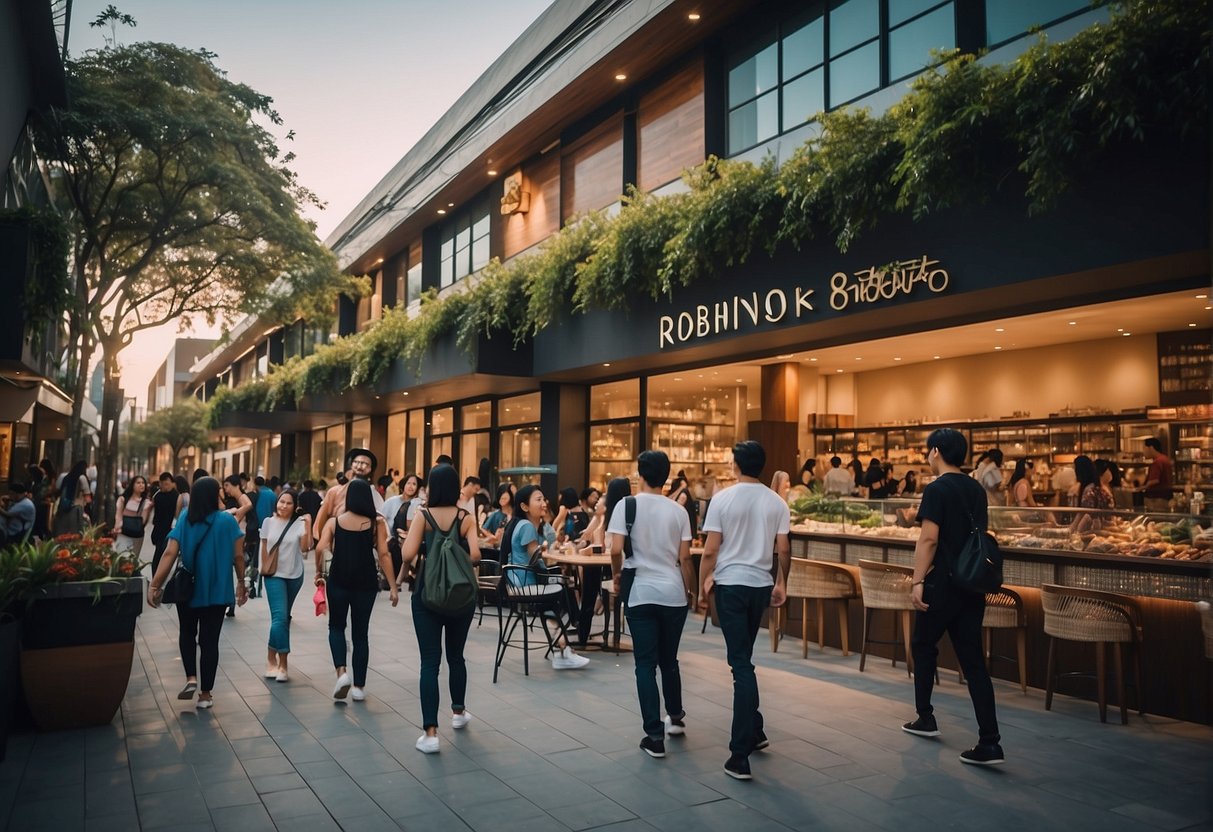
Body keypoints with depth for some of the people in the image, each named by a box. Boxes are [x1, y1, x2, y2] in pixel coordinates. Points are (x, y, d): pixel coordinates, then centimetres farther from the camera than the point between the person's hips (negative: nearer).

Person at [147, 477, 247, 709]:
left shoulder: (185, 520, -4)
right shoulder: (228, 521, -8)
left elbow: (169, 554, -11)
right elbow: (238, 556, -6)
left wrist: (155, 584, -10)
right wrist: (241, 583, 7)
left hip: (188, 589, 1)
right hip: (217, 590, -1)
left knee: (187, 634, 23)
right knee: (209, 639, 7)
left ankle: (191, 679, 7)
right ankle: (206, 694, 12)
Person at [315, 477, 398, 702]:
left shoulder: (334, 521, 1)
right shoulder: (376, 523, -1)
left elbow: (320, 549, -10)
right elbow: (383, 554, -7)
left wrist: (319, 572, 7)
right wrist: (393, 586, -6)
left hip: (338, 581, 0)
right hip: (366, 582, 0)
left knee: (336, 627, 18)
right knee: (360, 633, 12)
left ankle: (342, 672, -4)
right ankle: (359, 686, 15)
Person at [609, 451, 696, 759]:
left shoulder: (627, 505, -4)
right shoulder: (678, 511, 2)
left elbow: (616, 550, -12)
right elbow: (684, 558, 2)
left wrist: (617, 575, 6)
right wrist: (690, 591, 14)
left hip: (641, 594, -2)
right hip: (673, 593, 3)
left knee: (646, 664, 4)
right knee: (669, 659, 20)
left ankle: (655, 736, 3)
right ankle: (676, 717, 37)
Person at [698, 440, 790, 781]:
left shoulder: (723, 499, -9)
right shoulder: (777, 503, 1)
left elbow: (710, 551, -9)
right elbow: (783, 551, 2)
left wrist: (704, 585, 3)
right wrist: (781, 583, 16)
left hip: (730, 584, -4)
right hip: (761, 585, 4)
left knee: (741, 663, -3)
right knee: (744, 659, 20)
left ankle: (741, 755, -3)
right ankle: (752, 733, 26)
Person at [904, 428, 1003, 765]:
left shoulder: (937, 489, -13)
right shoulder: (977, 490, 11)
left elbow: (929, 538, -19)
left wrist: (918, 580, -17)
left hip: (943, 584, -6)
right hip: (973, 585, 6)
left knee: (923, 646, 14)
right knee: (973, 660, 5)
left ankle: (926, 718, 25)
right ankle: (989, 742, 0)